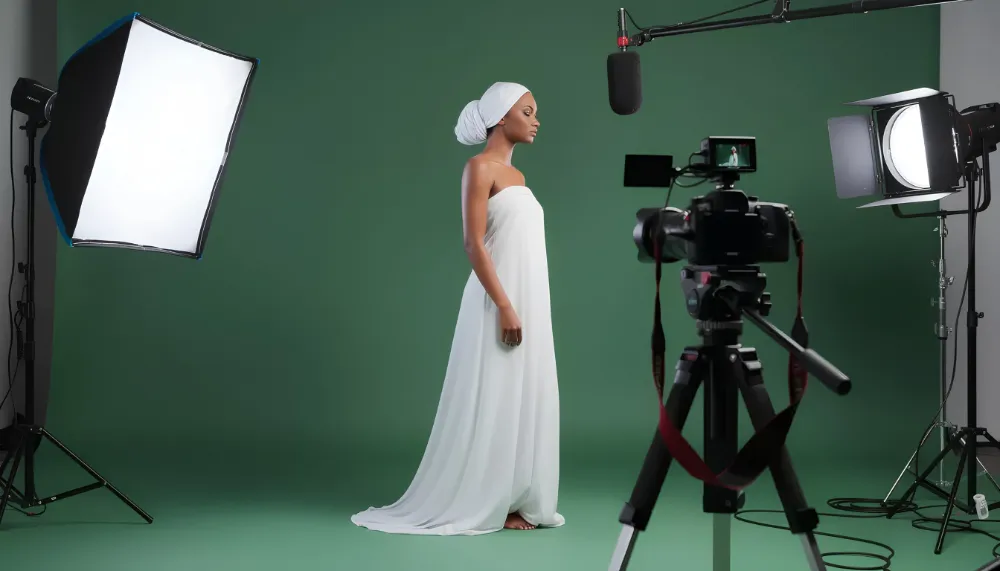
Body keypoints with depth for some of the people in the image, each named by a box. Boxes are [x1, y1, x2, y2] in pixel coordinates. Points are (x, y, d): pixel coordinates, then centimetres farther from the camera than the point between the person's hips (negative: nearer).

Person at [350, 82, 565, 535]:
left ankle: (516, 501, 17)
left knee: (520, 402, 10)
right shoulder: (481, 167, -8)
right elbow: (474, 244, -16)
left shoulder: (514, 174, 17)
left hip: (527, 302, 9)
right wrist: (504, 306, -21)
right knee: (492, 403, -3)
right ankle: (482, 503, 6)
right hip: (499, 302, -9)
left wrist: (521, 307, 16)